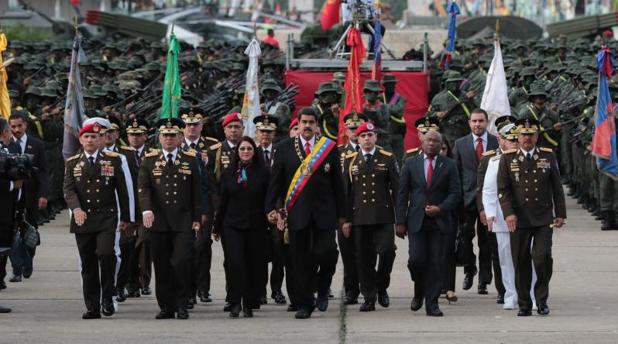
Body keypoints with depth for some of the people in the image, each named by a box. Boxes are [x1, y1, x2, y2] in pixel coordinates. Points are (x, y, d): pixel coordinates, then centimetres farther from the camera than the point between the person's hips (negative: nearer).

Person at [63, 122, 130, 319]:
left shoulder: (113, 160, 6)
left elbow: (122, 189, 8)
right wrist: (76, 209, -20)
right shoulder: (73, 163, 9)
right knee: (88, 264, 4)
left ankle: (107, 298, -9)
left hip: (107, 217, -2)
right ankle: (92, 308, 10)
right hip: (83, 219, 2)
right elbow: (68, 190, -1)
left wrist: (125, 217, 7)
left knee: (106, 253, -23)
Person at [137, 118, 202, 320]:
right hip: (158, 222, 1)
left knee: (180, 262, -12)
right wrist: (146, 210, -19)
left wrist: (196, 219, 3)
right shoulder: (149, 161, 8)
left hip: (183, 222, -1)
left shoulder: (190, 160, 8)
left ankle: (181, 304, 2)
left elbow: (196, 191, 8)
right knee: (162, 266, 3)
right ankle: (166, 307, 11)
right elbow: (143, 187, -2)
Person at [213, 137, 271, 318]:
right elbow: (222, 201, 12)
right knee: (235, 262, -13)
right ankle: (235, 302, -8)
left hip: (256, 226, 0)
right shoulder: (228, 174, 9)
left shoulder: (263, 172, 3)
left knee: (254, 264, 1)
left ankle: (249, 304, 11)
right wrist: (216, 227, 13)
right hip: (233, 226, 1)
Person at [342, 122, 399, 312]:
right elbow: (346, 191, 9)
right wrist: (346, 219, 3)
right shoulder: (350, 161, 9)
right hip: (360, 218, 1)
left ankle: (381, 287, 10)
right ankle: (369, 298, 10)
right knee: (364, 259, 1)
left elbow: (396, 189, 4)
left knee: (387, 251, -13)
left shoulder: (388, 159, 5)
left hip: (383, 216, -1)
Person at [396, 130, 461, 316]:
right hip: (416, 221, 0)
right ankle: (419, 292, 17)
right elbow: (402, 194, 5)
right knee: (416, 259, -10)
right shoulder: (411, 164, 7)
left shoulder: (449, 165, 6)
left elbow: (455, 193, 3)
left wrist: (440, 209, -13)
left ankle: (432, 304, 5)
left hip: (439, 221, 0)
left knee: (436, 262, -1)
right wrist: (400, 222, -1)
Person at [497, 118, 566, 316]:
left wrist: (560, 214, 6)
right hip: (519, 219, 0)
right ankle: (524, 305, 12)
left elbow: (557, 187, 10)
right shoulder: (508, 159, 4)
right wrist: (508, 213, -12)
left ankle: (542, 300, 6)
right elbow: (503, 190, 1)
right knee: (521, 262, 2)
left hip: (543, 219, 0)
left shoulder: (548, 156, 7)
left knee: (543, 258, -11)